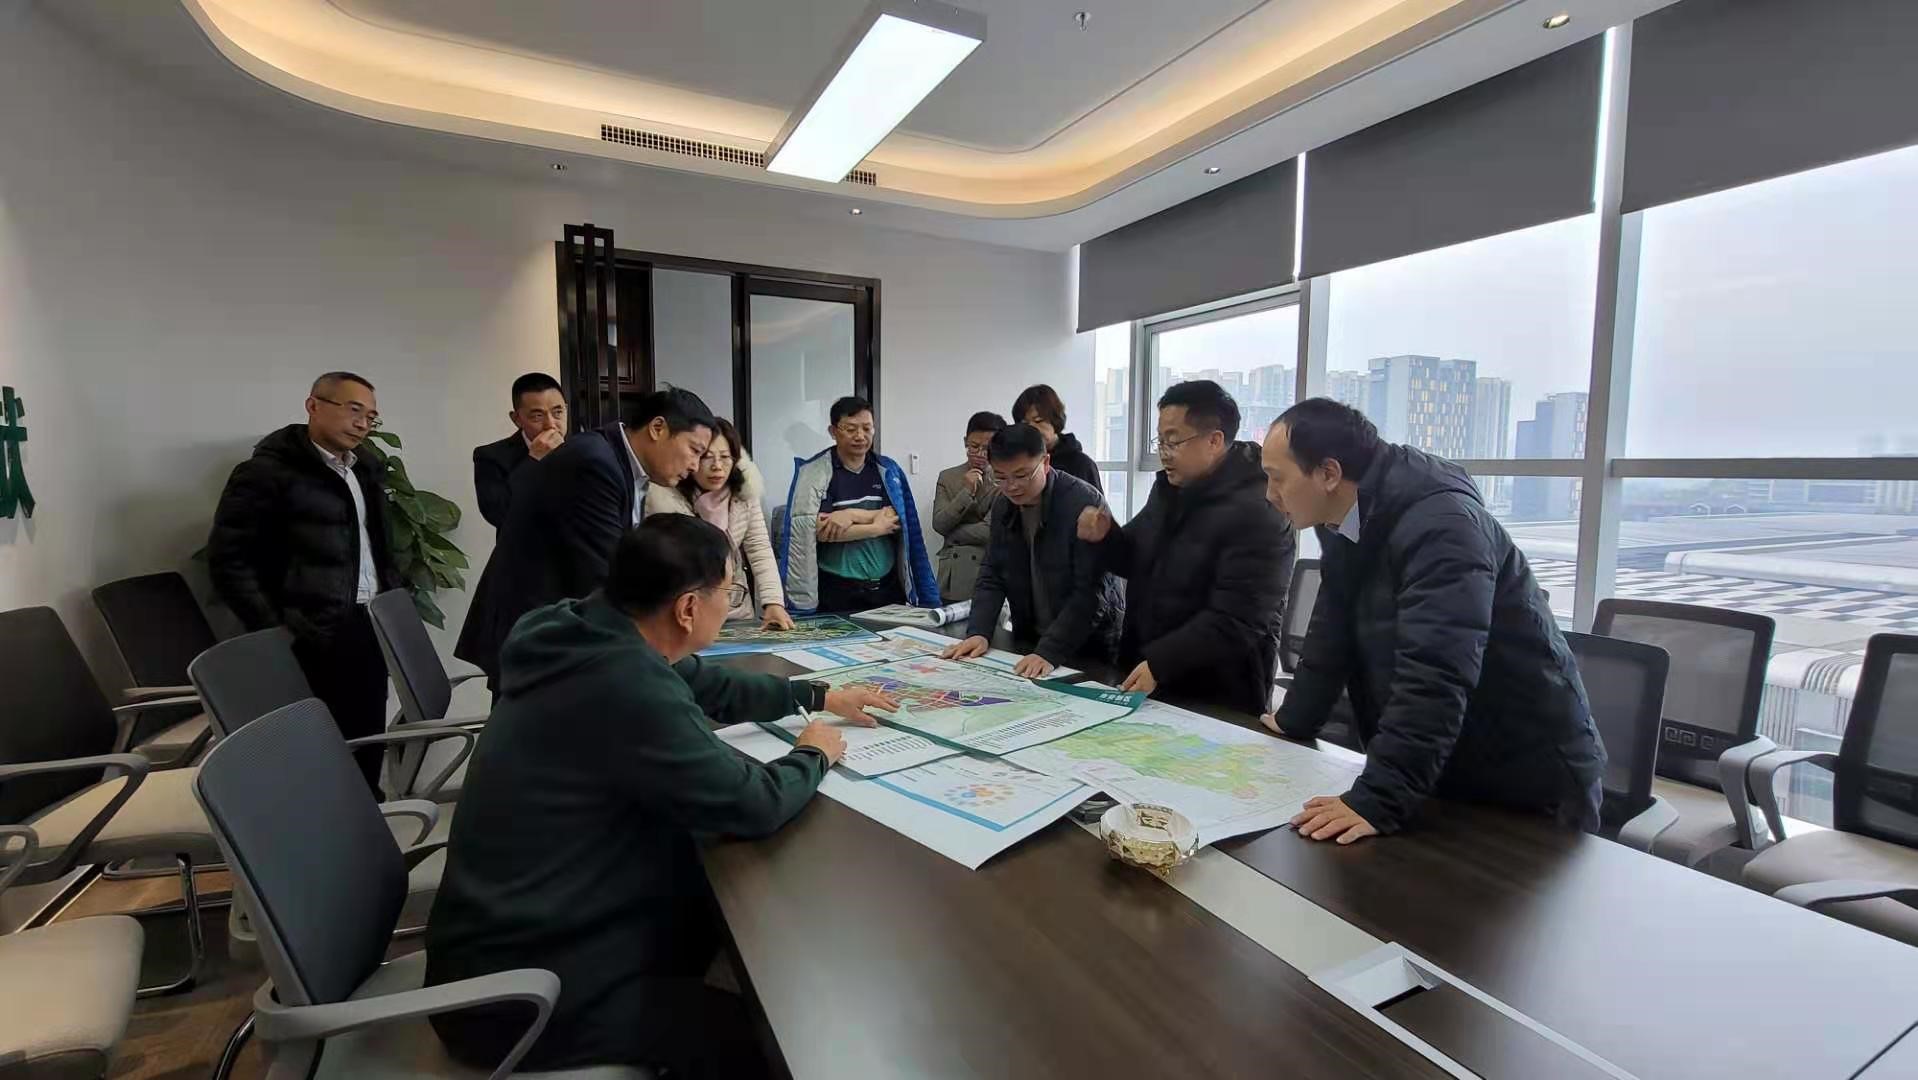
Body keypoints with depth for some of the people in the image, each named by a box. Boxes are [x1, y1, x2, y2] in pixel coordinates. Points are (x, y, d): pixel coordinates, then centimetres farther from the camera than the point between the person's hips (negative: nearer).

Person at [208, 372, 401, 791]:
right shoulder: (269, 470, -8)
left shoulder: (366, 469, 14)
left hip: (370, 630, 7)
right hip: (316, 639, -6)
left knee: (368, 744, 12)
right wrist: (276, 632, -12)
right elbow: (228, 559, -10)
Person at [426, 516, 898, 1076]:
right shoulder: (624, 683, -33)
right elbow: (752, 803, -25)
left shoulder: (596, 637, -4)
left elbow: (712, 686, 13)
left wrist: (819, 697, 17)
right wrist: (814, 755, -4)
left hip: (528, 928, 9)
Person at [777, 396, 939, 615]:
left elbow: (900, 521, -4)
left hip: (888, 588, 3)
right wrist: (876, 528, -11)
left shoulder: (889, 469, 7)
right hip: (836, 593, -3)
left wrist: (853, 515, -17)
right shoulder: (813, 472, -5)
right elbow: (818, 529, -15)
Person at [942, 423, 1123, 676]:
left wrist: (1050, 652, -26)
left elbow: (1090, 591, -21)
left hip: (1088, 646, -4)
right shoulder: (1003, 508, 3)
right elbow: (992, 577, 5)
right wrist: (979, 633, -9)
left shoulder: (1085, 503, -17)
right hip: (1028, 642, 4)